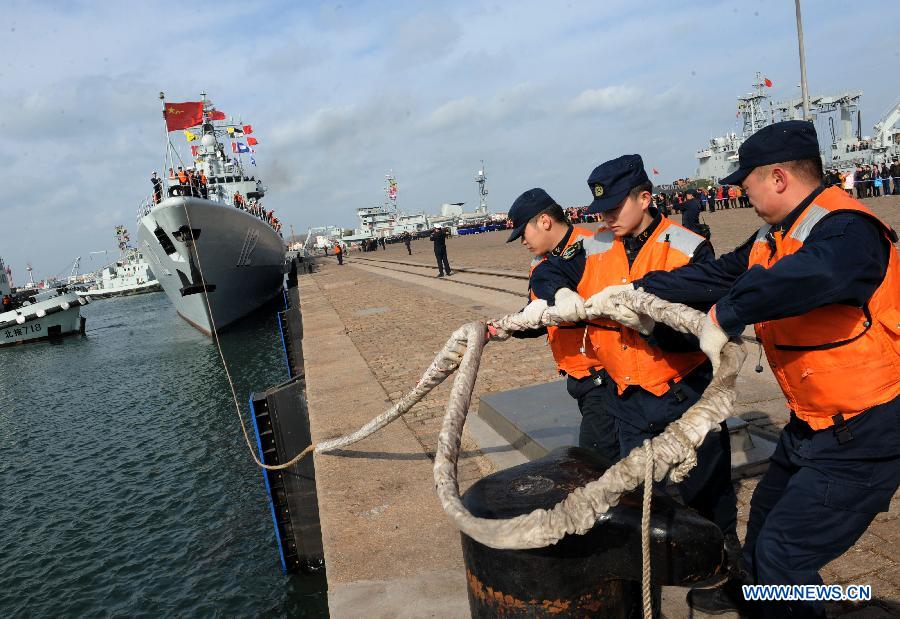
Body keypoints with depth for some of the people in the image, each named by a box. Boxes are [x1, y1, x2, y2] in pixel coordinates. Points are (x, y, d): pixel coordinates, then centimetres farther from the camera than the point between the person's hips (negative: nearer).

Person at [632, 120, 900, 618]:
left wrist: (726, 315, -40)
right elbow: (718, 276, 8)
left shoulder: (847, 229, -27)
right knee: (767, 512, 27)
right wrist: (640, 291, 6)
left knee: (784, 549, -4)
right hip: (811, 422, 10)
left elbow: (814, 274, -48)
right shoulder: (773, 236, 4)